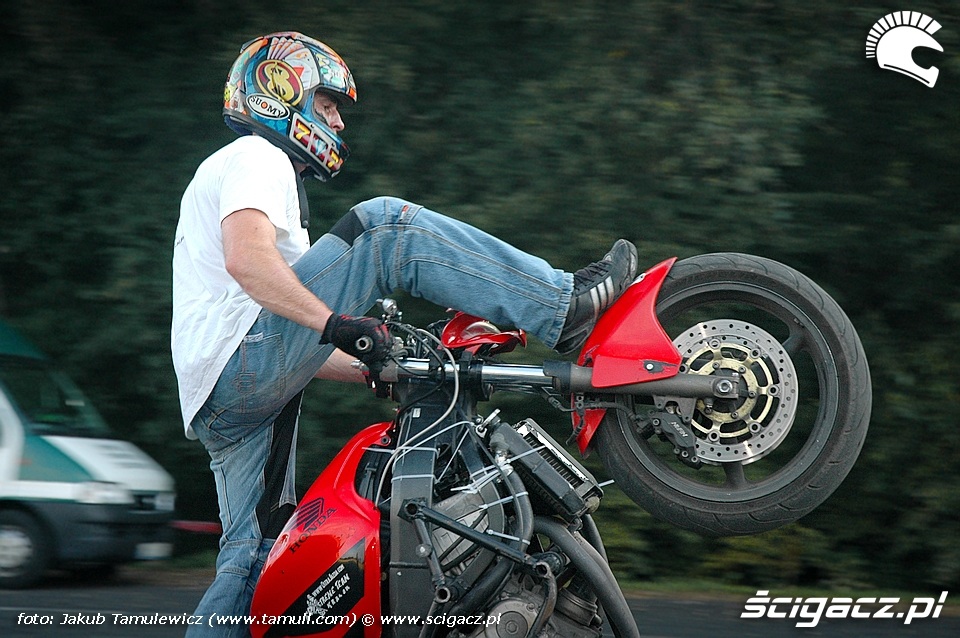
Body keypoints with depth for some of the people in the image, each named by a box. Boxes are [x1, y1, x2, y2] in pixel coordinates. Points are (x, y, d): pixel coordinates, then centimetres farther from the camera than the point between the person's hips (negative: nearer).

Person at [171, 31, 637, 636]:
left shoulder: (222, 175, 35)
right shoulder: (257, 158, 3)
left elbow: (290, 343, 32)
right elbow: (245, 258, -21)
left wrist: (382, 366, 25)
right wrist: (334, 323, -27)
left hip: (219, 402, 10)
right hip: (243, 359, -10)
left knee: (253, 554, 3)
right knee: (386, 226, -14)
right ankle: (564, 305, -17)